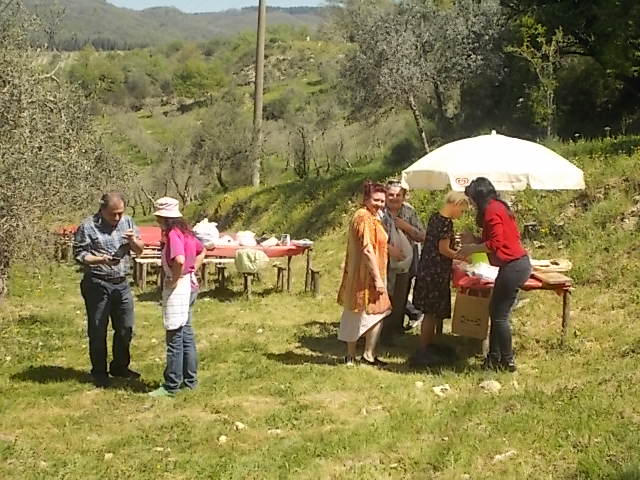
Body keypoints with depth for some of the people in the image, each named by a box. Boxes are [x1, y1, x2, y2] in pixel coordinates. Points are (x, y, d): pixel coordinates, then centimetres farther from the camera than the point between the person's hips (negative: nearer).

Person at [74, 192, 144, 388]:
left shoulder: (127, 222, 6)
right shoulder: (88, 226, -9)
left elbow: (139, 250, 12)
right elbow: (79, 254, -9)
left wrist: (133, 241, -10)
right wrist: (100, 259, -24)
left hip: (122, 284, 5)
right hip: (97, 285, -5)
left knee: (126, 328, 13)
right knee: (98, 331, 5)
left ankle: (120, 366, 31)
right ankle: (99, 373, 18)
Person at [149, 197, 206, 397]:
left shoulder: (173, 234, -18)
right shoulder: (185, 231, 9)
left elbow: (179, 260, -35)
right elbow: (201, 252, 24)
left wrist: (174, 279, -20)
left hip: (177, 288, -10)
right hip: (190, 286, 10)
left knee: (175, 338, -2)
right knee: (186, 334, 16)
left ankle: (171, 386, 6)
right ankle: (190, 379, 26)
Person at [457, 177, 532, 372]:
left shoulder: (491, 210, -13)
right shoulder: (500, 207, 17)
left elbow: (495, 244, -19)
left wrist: (471, 248, -6)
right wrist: (474, 241, 15)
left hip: (512, 266, -10)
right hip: (518, 263, 10)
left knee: (500, 315, -1)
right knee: (495, 311, 15)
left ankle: (508, 361, 7)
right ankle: (494, 357, 22)